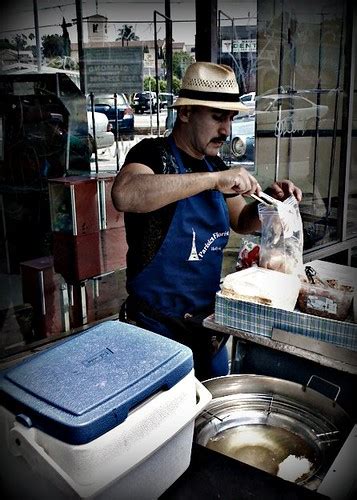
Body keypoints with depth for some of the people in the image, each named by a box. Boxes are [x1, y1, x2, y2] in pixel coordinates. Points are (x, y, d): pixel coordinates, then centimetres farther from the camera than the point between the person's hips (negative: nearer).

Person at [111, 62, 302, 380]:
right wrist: (214, 179, -37)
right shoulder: (154, 154, -15)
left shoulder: (216, 166, 6)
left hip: (209, 319, 7)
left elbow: (241, 221, 18)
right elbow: (124, 195, -37)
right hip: (159, 327, -7)